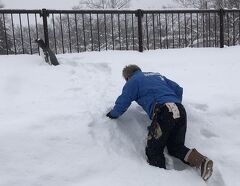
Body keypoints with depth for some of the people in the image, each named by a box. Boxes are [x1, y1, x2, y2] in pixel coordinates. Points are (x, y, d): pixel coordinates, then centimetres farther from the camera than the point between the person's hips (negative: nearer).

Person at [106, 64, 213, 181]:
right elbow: (178, 89, 30)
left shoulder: (133, 81, 14)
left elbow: (122, 104, 10)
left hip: (163, 112, -6)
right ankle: (201, 161, -4)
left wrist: (112, 114, 30)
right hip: (180, 110, 6)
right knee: (176, 147, 17)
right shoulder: (158, 75, 32)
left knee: (153, 151, 5)